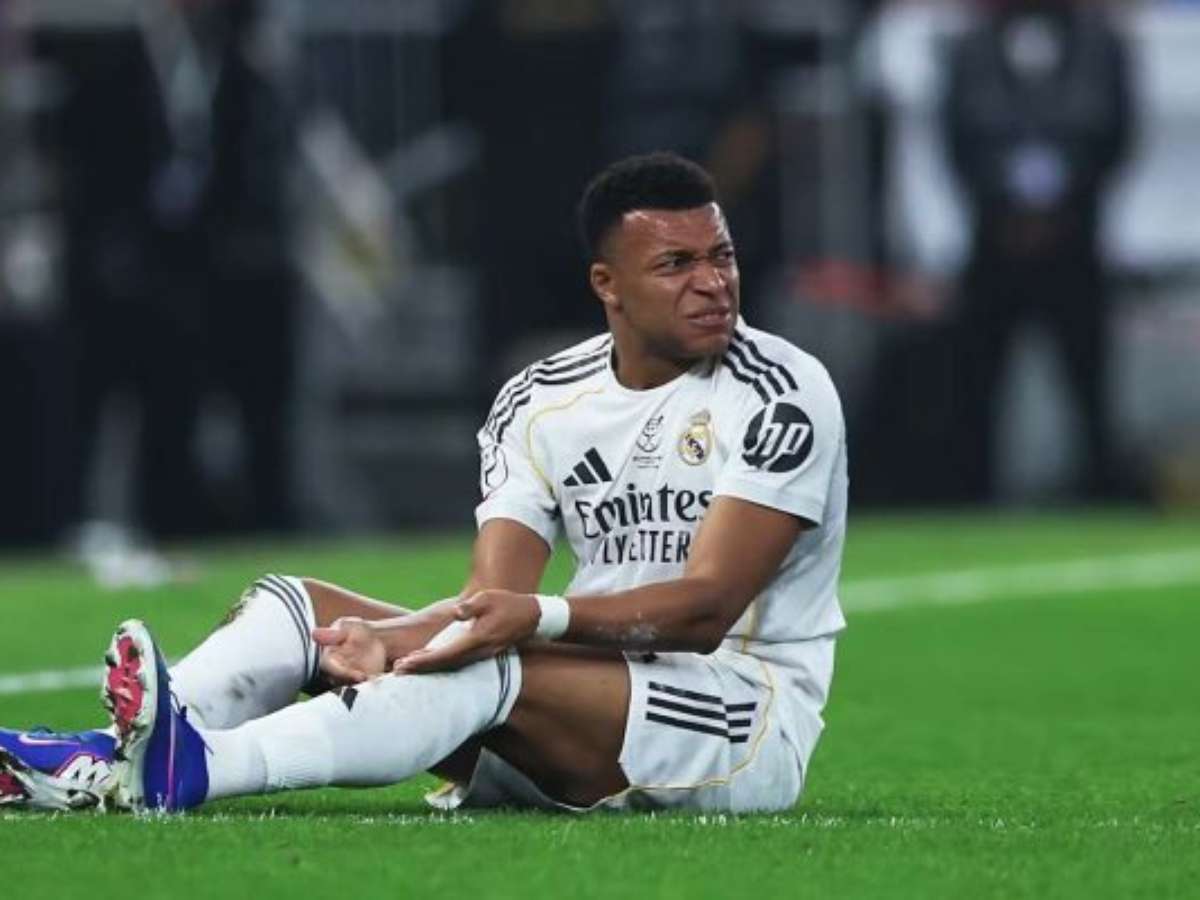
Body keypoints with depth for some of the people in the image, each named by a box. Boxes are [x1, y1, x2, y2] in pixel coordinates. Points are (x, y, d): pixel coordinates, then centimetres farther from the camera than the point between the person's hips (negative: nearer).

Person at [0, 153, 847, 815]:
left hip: (749, 724, -7)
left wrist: (541, 616, -36)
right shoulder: (540, 404, 6)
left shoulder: (781, 394, -11)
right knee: (294, 605, -2)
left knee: (494, 669, -36)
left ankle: (192, 770, -48)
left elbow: (706, 606, -20)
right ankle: (113, 764, -28)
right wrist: (393, 638, -27)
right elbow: (493, 602, -4)